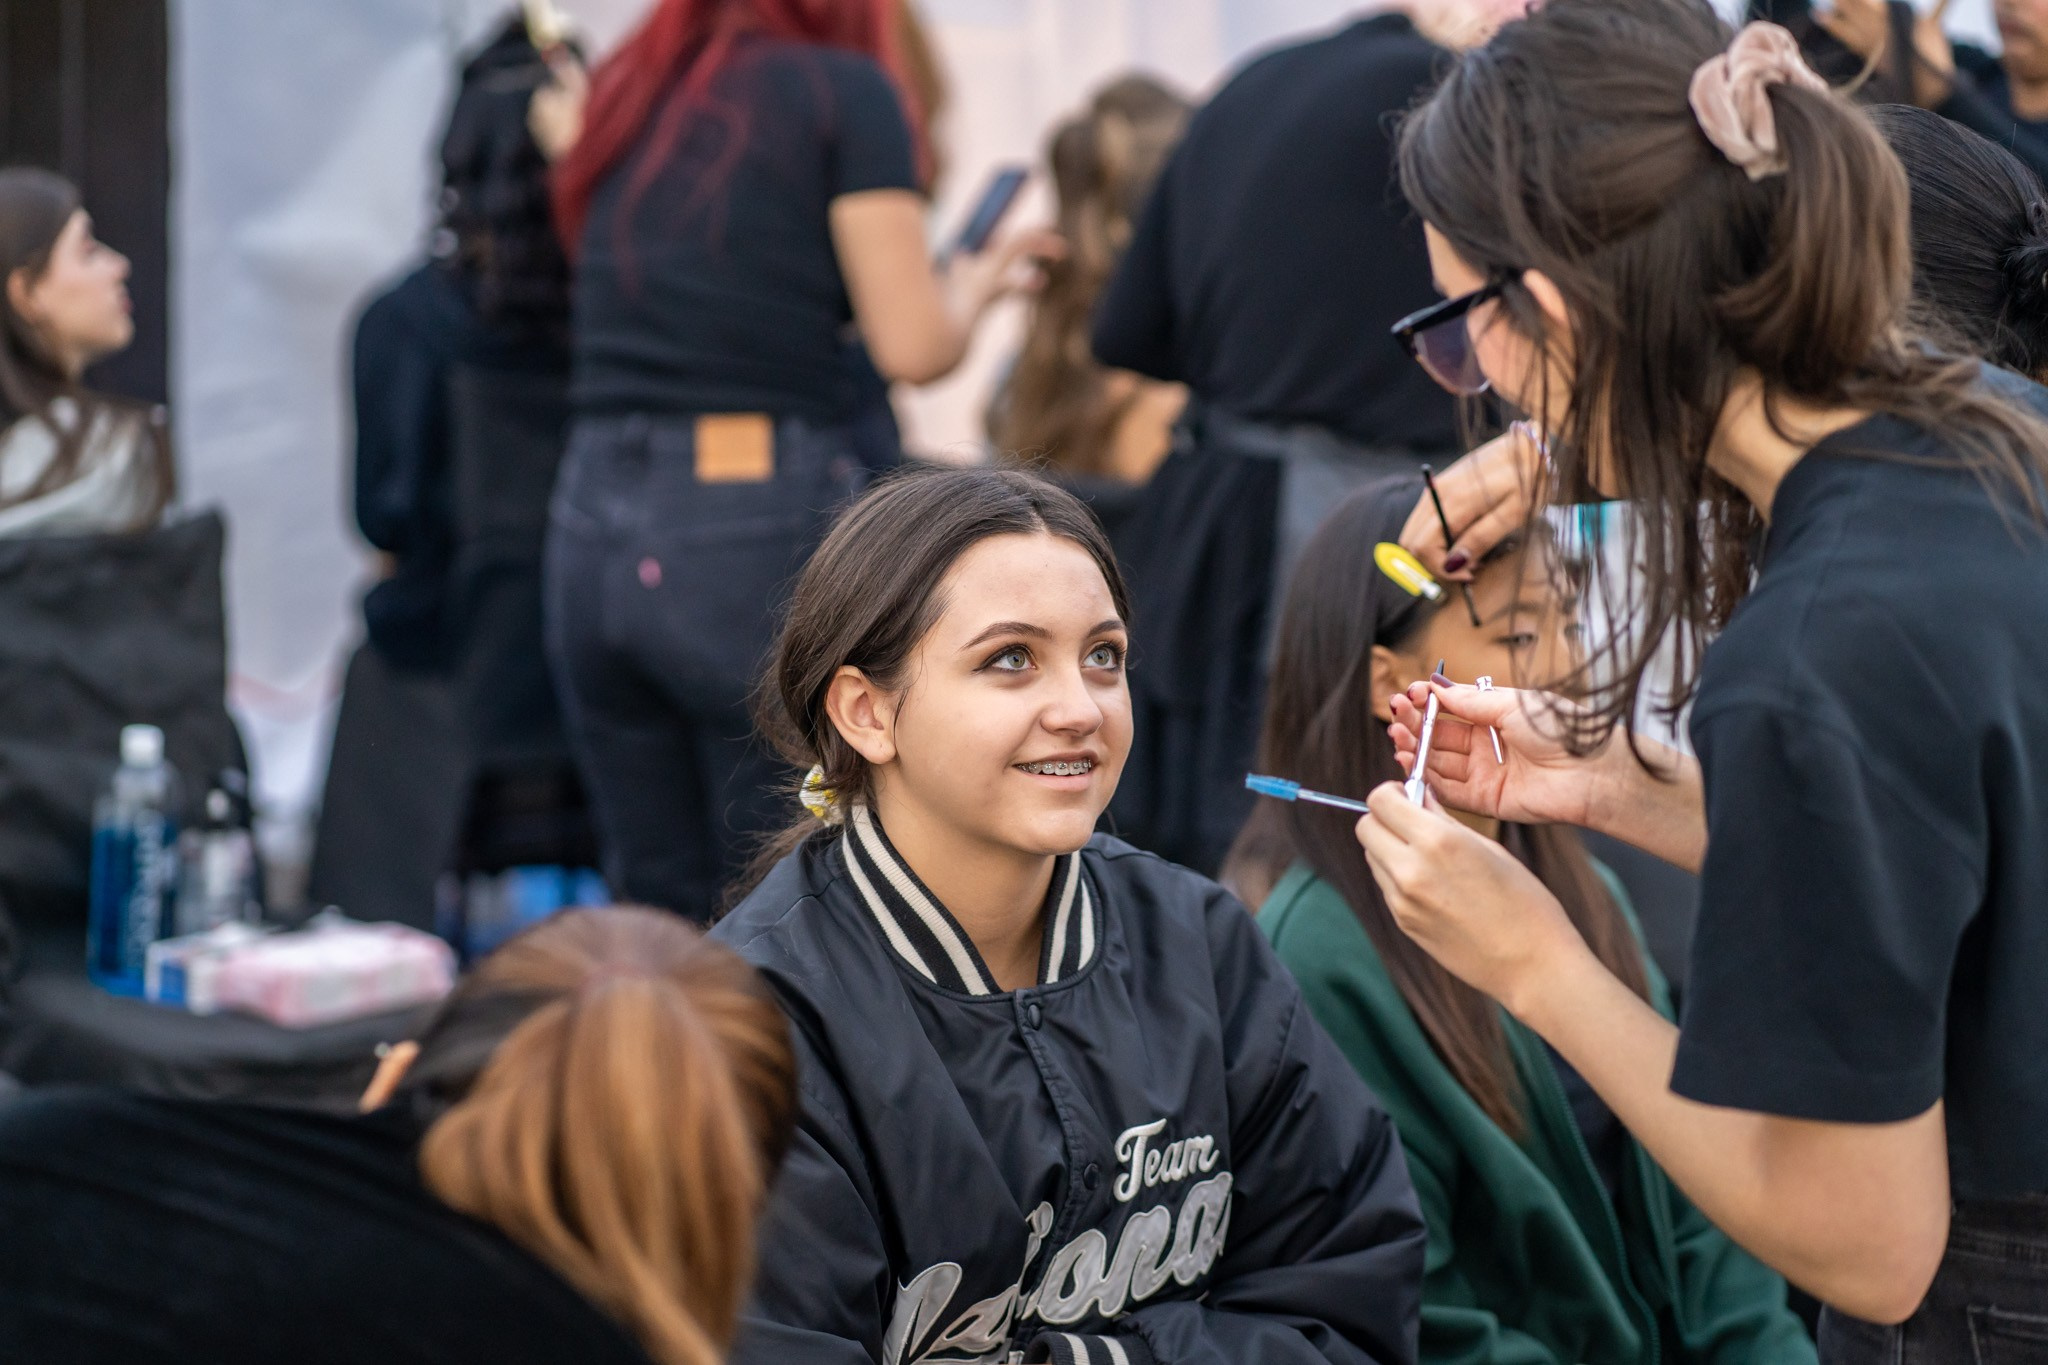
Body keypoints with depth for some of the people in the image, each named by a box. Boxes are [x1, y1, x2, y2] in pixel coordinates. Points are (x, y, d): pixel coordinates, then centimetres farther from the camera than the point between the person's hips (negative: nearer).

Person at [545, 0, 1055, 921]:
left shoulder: (623, 94, 16)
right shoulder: (847, 91, -2)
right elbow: (914, 347, -7)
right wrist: (976, 286, 12)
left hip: (594, 527, 5)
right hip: (765, 525, -5)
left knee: (655, 916, 11)